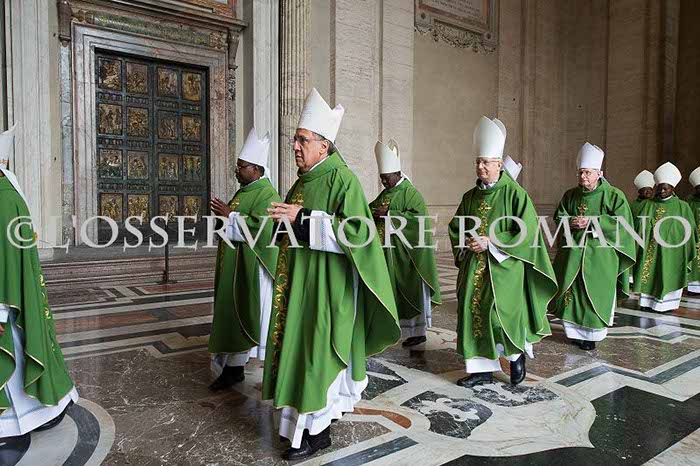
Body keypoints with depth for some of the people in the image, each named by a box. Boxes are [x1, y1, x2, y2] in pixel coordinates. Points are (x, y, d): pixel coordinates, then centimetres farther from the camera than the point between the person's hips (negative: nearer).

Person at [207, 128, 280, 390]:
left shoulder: (267, 195, -13)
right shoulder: (243, 192, 16)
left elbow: (260, 227, -27)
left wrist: (230, 215, -19)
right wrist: (225, 214, 6)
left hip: (252, 268, -9)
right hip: (234, 267, 9)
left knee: (249, 313, 1)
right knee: (233, 312, 12)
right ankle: (233, 368, 22)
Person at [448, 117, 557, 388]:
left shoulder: (514, 194, -7)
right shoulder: (470, 196, 10)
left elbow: (527, 233, -12)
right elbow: (455, 228, 17)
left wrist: (491, 243, -17)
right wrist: (466, 242, -4)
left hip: (503, 267, -5)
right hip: (474, 267, 6)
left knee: (501, 315, -5)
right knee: (474, 312, 4)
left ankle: (517, 353, 27)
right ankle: (483, 369, 17)